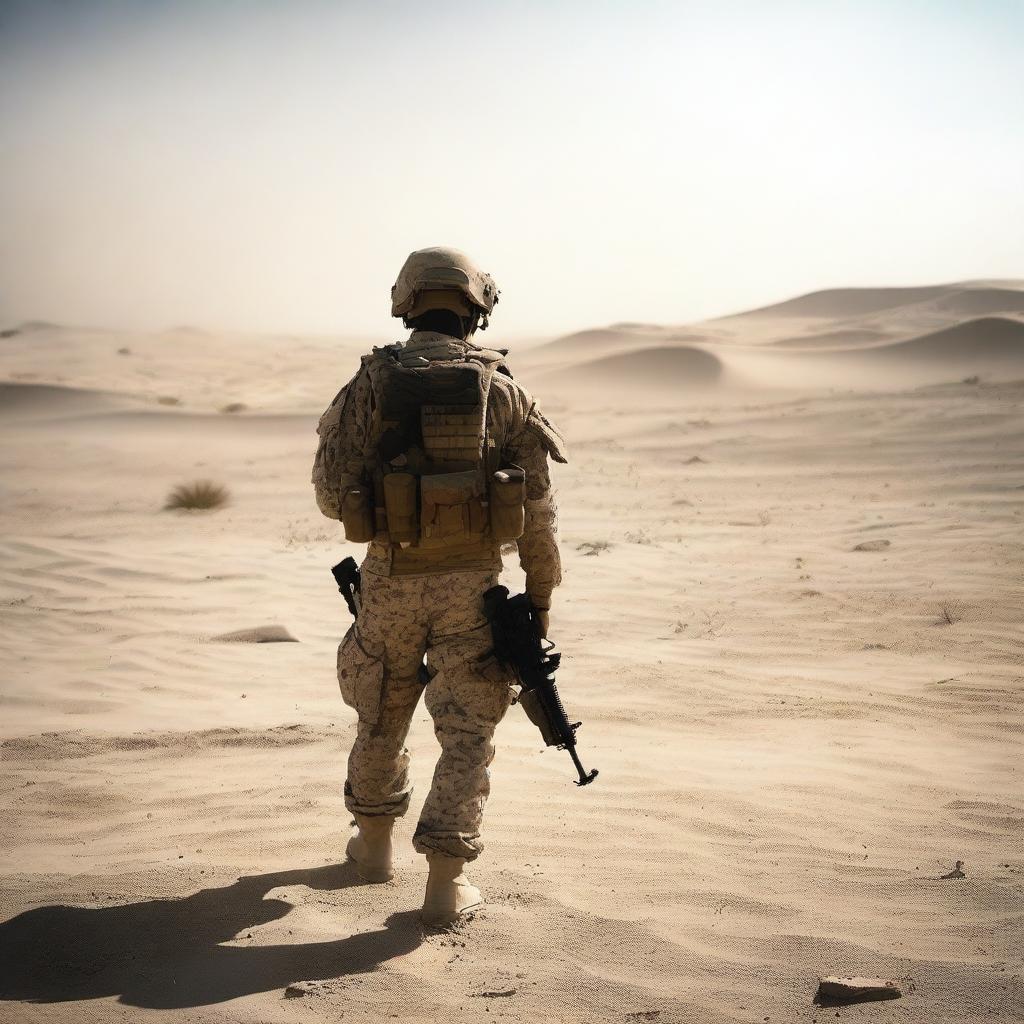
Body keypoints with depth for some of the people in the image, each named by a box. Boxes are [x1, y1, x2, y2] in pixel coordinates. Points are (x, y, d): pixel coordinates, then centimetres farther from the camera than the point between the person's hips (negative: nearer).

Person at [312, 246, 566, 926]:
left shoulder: (373, 383, -2)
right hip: (471, 583, -1)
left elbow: (332, 492, -3)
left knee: (384, 715, 21)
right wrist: (542, 591, 7)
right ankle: (447, 882, 0)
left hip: (391, 580, 1)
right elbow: (537, 506, -2)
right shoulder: (501, 387, -2)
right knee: (467, 731, 6)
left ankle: (374, 843, 38)